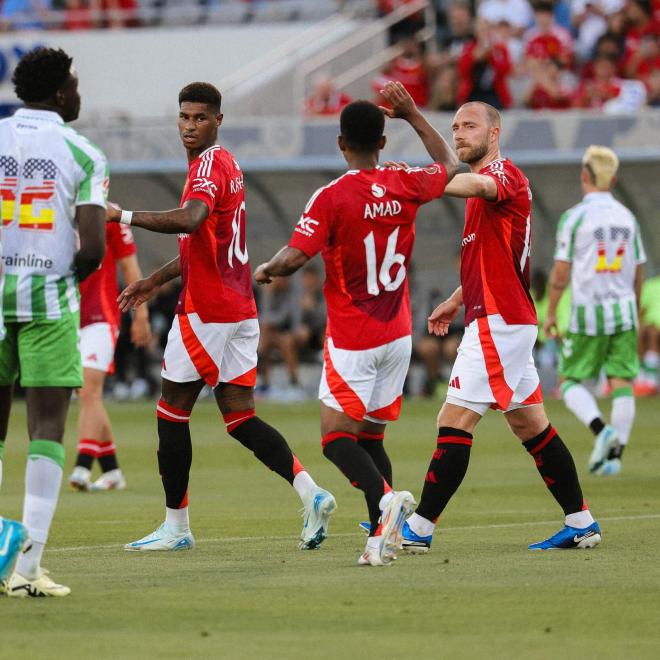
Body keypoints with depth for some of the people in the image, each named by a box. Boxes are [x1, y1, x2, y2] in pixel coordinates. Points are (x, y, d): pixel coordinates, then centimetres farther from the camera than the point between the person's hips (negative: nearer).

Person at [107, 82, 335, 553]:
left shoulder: (209, 165, -13)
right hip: (241, 313, 9)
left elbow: (191, 220, -33)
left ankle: (176, 527, 8)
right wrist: (157, 280, 32)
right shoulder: (228, 164, 18)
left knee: (172, 411, 2)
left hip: (206, 312, -9)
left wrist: (125, 217, -29)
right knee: (240, 418, 6)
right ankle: (311, 492, -11)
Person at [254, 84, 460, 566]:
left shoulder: (332, 197, -15)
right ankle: (383, 535, 1)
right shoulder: (404, 186, 1)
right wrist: (412, 113, 26)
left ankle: (385, 497, -31)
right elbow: (449, 166, 22)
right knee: (371, 436, 11)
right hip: (397, 335, 5)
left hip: (352, 340, -5)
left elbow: (294, 258, -19)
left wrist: (265, 272, 3)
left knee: (337, 437, -5)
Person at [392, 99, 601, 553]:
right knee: (529, 423, 11)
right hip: (508, 319, 11)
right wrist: (456, 302, 29)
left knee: (454, 422, -10)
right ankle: (582, 524, 13)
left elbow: (477, 185, -38)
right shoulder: (486, 186, 21)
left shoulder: (504, 173, -12)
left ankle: (419, 529, -10)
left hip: (498, 321, -11)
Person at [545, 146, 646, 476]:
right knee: (622, 383, 5)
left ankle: (600, 429, -18)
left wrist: (550, 313, 2)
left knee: (570, 381, 6)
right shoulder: (627, 217, 7)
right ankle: (614, 454, 0)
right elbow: (638, 275, 11)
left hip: (587, 313, -4)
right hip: (623, 311, 4)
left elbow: (560, 274, -9)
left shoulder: (574, 217, -8)